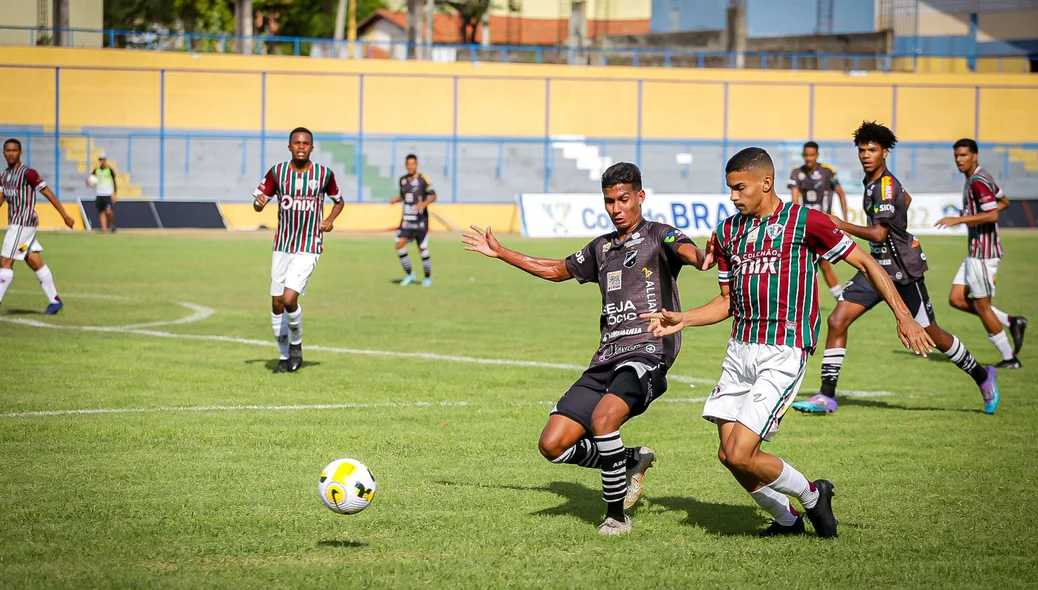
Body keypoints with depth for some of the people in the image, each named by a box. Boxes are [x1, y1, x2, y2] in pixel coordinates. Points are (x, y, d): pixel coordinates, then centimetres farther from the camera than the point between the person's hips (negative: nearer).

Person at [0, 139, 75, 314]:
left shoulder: (27, 173, -12)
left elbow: (48, 193, -11)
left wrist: (65, 216, -12)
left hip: (23, 223, -8)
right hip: (14, 222, 8)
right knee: (35, 262, 9)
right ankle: (54, 301, 14)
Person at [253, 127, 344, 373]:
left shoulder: (324, 174, -4)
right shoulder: (277, 172, -1)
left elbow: (339, 201, 13)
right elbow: (257, 201, 5)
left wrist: (330, 220, -5)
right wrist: (260, 203, -19)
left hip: (308, 249, -3)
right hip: (282, 246, 3)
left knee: (289, 298, -18)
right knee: (277, 303, 4)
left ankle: (296, 344, 9)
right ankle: (284, 356, 22)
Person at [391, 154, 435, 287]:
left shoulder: (423, 179, -8)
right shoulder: (402, 180, 8)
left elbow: (433, 196, -9)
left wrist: (424, 203, -28)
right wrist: (396, 199, 2)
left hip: (420, 220, -4)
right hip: (407, 219, 4)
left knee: (422, 249, 0)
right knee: (400, 244, -12)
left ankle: (428, 277, 20)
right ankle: (409, 275, 3)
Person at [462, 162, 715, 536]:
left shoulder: (657, 237, 0)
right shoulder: (602, 248, 21)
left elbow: (684, 249, -23)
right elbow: (558, 270, 37)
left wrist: (701, 259, -49)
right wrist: (500, 253, 40)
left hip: (647, 352, -7)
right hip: (606, 359, 7)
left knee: (603, 418, -33)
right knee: (552, 445, -3)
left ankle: (616, 515, -15)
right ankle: (631, 460, 20)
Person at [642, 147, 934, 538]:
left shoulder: (805, 222, -7)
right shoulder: (728, 232, 12)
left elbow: (865, 263, -1)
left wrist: (903, 317, -8)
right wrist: (682, 320, 5)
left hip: (783, 353, -7)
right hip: (740, 349, 7)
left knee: (741, 454, -15)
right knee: (728, 454, 1)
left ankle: (811, 495, 11)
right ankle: (786, 519, 25)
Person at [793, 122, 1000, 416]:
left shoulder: (886, 187, -20)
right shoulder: (871, 182, 7)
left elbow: (879, 234, -29)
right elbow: (906, 198, 27)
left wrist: (841, 225, -25)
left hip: (903, 271, -8)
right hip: (878, 267, 8)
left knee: (931, 334, 6)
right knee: (837, 322, -6)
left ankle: (982, 376, 28)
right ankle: (827, 396, -4)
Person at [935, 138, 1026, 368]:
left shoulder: (978, 181, -18)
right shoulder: (978, 178, 13)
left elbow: (992, 215, -27)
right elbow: (1004, 202, 24)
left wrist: (958, 220, -25)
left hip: (983, 252, -10)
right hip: (975, 252, 10)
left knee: (982, 306, -2)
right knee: (956, 299, 9)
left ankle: (1009, 358, 9)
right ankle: (1011, 322, 13)